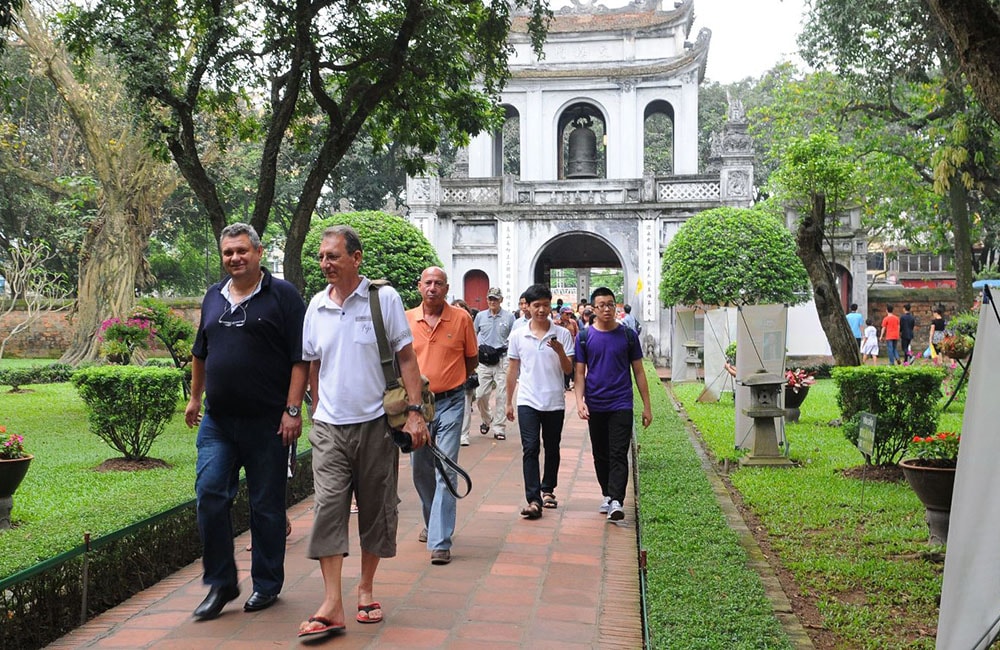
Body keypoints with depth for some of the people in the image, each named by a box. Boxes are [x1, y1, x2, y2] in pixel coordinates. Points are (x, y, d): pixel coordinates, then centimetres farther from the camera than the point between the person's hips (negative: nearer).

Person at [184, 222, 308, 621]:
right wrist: (195, 397, 26)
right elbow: (200, 353, 26)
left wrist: (292, 410, -14)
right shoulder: (214, 297, 13)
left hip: (267, 423, -4)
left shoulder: (282, 295, -4)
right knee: (209, 495, -3)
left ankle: (267, 585, 19)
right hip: (217, 421, 5)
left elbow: (300, 358, -8)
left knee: (266, 506, 5)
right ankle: (220, 584, 10)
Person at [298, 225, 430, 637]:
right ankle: (332, 606, -5)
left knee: (376, 510, 8)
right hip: (329, 427, 2)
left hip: (375, 423, -2)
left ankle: (366, 590, 26)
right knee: (328, 509, -6)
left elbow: (406, 357, -3)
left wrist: (415, 411, -10)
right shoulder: (316, 306, 7)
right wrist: (316, 413, 13)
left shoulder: (384, 298, -4)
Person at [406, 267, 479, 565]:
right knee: (420, 470, 13)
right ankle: (433, 523, 37)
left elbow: (472, 359, 9)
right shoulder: (406, 319, 3)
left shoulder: (461, 318, -2)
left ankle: (440, 541, -7)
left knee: (446, 471, -8)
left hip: (450, 403, -3)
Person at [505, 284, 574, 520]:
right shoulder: (518, 336, 3)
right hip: (528, 401, -1)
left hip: (554, 401, 1)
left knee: (552, 448, 12)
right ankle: (533, 500, -12)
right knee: (530, 449, -9)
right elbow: (513, 370, 10)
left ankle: (547, 490, 30)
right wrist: (508, 402, 11)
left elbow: (569, 370, -1)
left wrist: (560, 351, -20)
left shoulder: (562, 334, 0)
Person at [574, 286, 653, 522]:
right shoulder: (584, 337, 2)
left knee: (618, 454, -9)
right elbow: (580, 373, 3)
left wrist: (647, 406, 3)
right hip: (595, 406, 2)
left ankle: (616, 502, -14)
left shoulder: (628, 335, 1)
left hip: (621, 405, -2)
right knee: (601, 455, 12)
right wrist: (580, 401, -11)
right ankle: (607, 495, 27)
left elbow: (639, 372, 5)